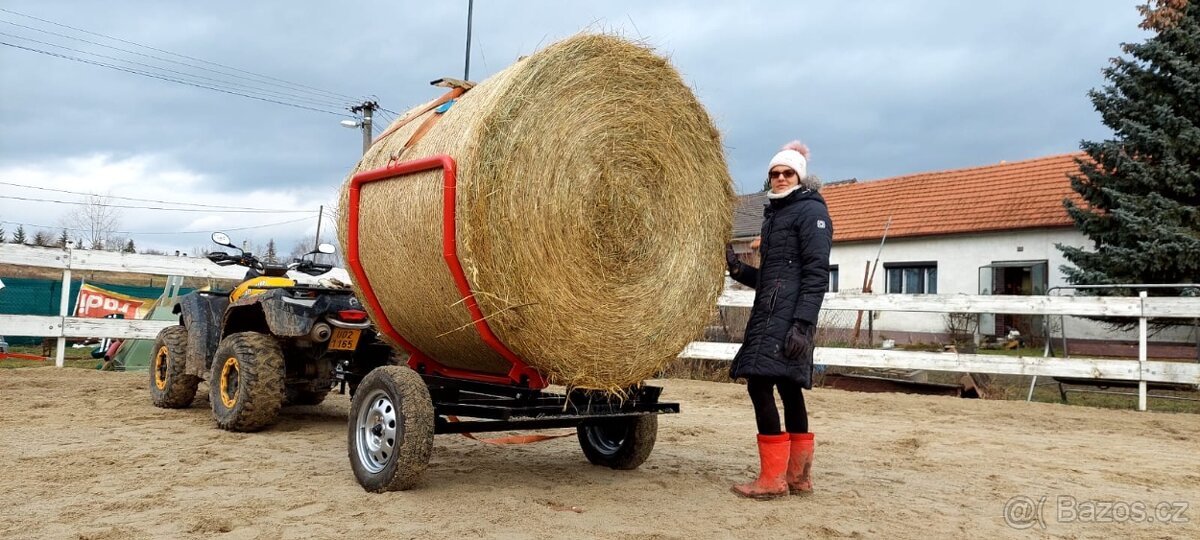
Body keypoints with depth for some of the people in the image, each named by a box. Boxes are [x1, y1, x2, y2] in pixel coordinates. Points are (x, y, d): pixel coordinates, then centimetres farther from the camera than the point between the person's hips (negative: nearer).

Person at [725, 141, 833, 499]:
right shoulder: (776, 214, 23)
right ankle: (799, 475, 16)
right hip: (771, 314, 9)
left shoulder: (810, 210, -3)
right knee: (788, 388, 10)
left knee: (760, 383, -14)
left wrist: (803, 323, -22)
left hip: (787, 316, -9)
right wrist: (737, 268, 8)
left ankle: (773, 479, -9)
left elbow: (817, 273, -13)